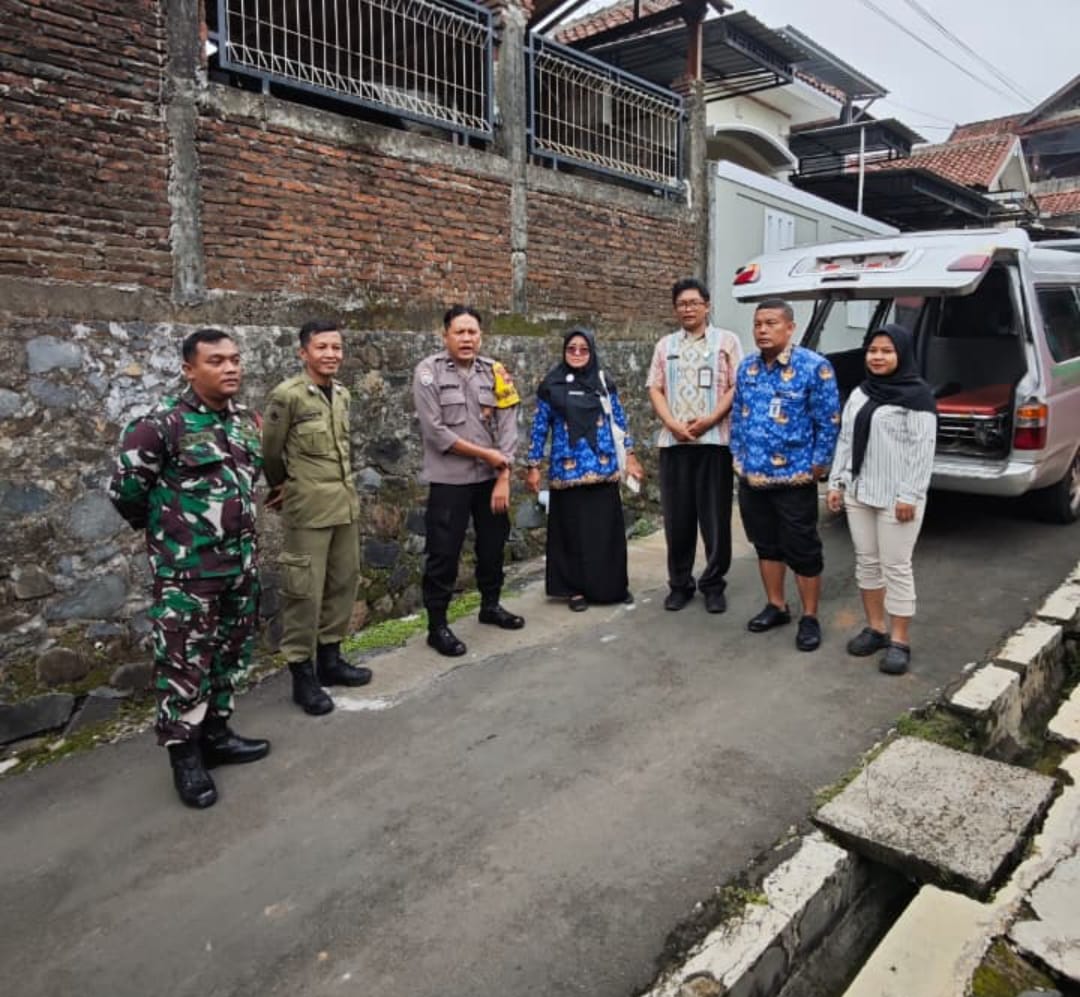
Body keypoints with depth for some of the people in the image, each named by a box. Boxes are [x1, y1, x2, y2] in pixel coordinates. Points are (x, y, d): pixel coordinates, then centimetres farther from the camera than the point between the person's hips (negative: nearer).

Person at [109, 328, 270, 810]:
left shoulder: (247, 421, 7)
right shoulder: (162, 423, -15)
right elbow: (124, 488, -10)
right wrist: (164, 529, 4)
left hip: (240, 565, 7)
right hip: (186, 571, -7)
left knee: (230, 653, 17)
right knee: (184, 663, 2)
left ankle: (215, 734, 34)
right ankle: (185, 757, 17)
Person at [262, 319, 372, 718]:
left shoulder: (342, 393, 8)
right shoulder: (287, 395, -12)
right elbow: (271, 450, -3)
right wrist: (281, 488, 12)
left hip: (346, 503, 7)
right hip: (309, 507, -7)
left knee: (344, 582, 14)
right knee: (304, 590, 0)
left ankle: (329, 658, 29)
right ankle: (302, 674, 12)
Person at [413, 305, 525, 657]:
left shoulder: (494, 372, 2)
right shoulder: (429, 372, -8)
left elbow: (507, 426, -1)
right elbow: (435, 431, -14)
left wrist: (503, 478, -8)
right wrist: (485, 454, -12)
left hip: (491, 478, 4)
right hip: (449, 480, -4)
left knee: (493, 544, 16)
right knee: (443, 553, 1)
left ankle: (490, 605, 36)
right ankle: (437, 625, 13)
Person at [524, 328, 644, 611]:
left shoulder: (604, 382, 7)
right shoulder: (551, 385, 1)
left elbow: (619, 420, 11)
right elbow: (540, 427, 3)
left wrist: (630, 456, 8)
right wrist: (533, 467, 1)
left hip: (603, 467, 2)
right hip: (567, 469, -1)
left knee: (606, 529, 6)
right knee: (572, 530, 5)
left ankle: (612, 586, 21)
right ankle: (576, 589, 16)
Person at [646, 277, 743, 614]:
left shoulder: (726, 340, 7)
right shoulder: (665, 345, 16)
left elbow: (737, 386, -1)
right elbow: (655, 389, 9)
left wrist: (709, 420, -13)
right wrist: (673, 424, -7)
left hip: (714, 440, -2)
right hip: (673, 442, 3)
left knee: (715, 517, 0)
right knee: (677, 517, 5)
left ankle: (713, 585, 12)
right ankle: (679, 583, 16)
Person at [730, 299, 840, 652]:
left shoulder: (814, 367, -10)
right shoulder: (746, 368, 7)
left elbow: (828, 422, -9)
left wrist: (817, 466, -9)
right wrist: (738, 457, 12)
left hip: (794, 478, -6)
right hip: (751, 477, 6)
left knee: (802, 552, 3)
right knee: (766, 544, 16)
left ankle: (810, 618, 17)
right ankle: (776, 606, 32)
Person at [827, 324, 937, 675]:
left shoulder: (917, 395, -8)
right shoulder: (859, 394, 13)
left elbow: (922, 449, -12)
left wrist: (909, 495, -17)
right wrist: (836, 482, 9)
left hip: (896, 497, -6)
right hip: (858, 492, 7)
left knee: (896, 567, -1)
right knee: (866, 562, 12)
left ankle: (899, 640, 9)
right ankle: (875, 627, 26)